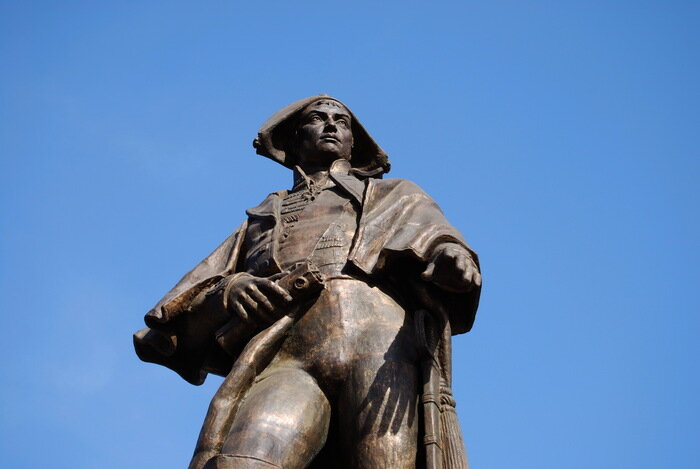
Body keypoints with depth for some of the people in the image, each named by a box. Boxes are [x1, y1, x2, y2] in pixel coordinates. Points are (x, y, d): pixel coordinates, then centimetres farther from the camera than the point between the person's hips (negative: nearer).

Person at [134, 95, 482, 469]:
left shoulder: (394, 196, 37)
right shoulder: (259, 220, 39)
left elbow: (428, 234, 12)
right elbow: (190, 315, 26)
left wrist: (447, 254, -15)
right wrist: (228, 291, 0)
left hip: (376, 332, -1)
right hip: (284, 354, 1)